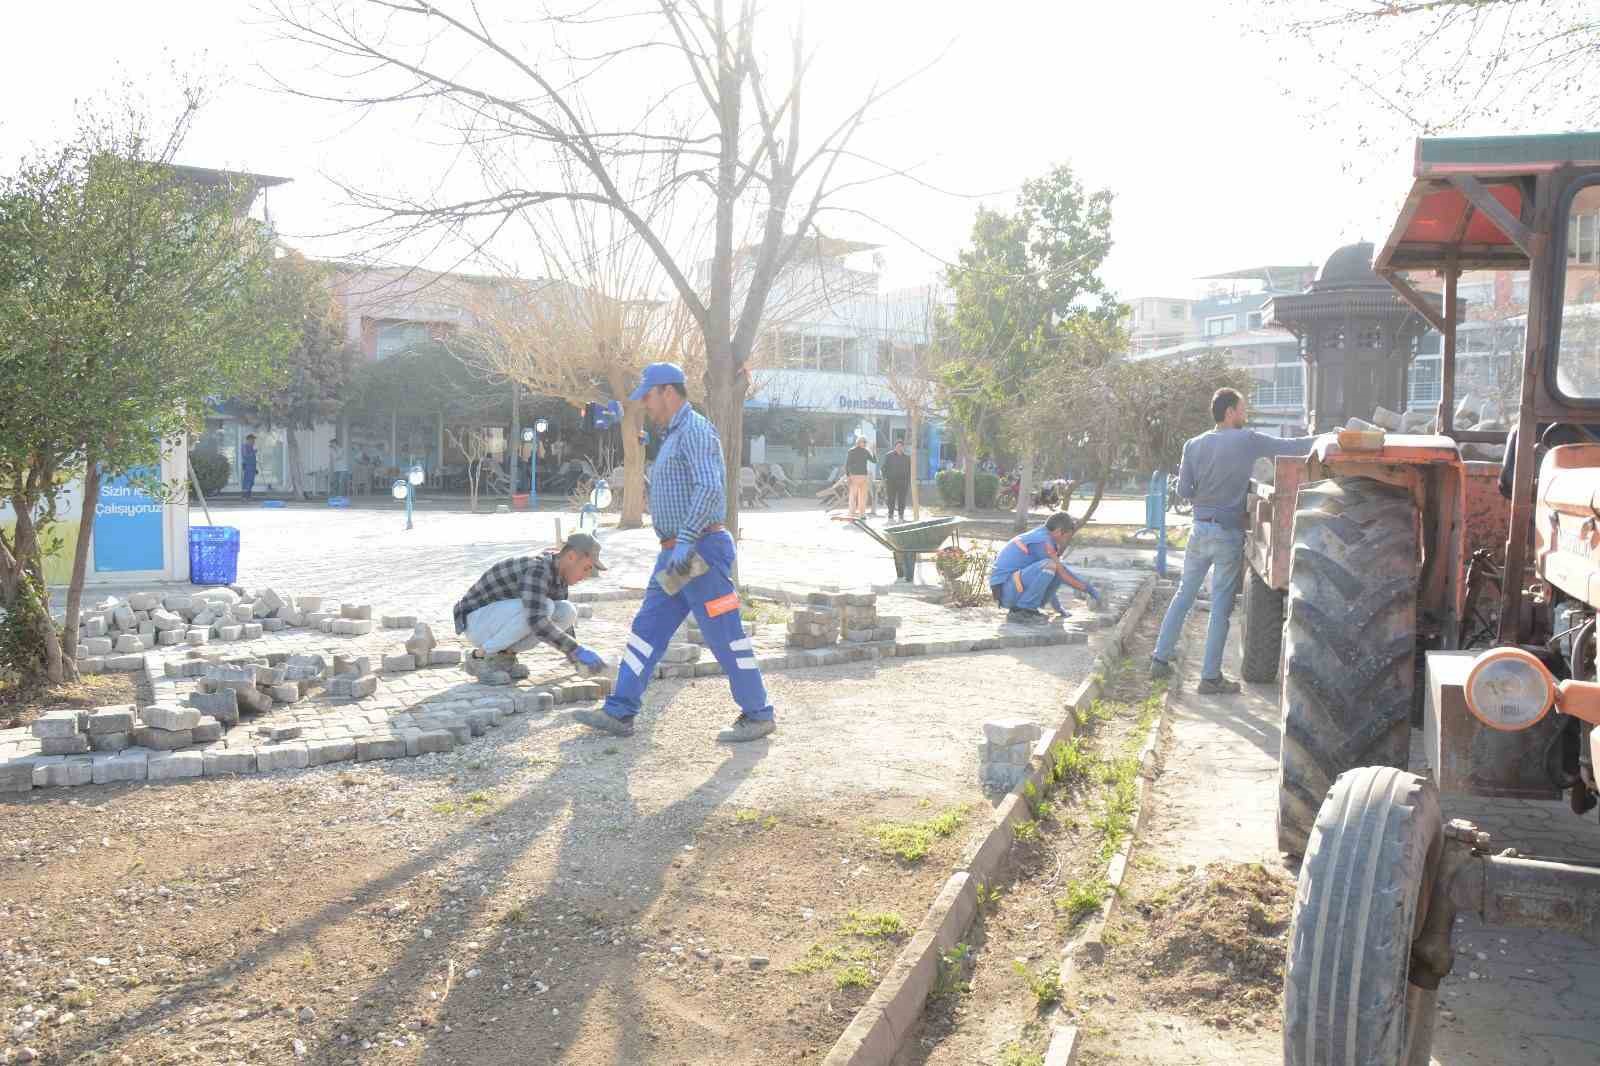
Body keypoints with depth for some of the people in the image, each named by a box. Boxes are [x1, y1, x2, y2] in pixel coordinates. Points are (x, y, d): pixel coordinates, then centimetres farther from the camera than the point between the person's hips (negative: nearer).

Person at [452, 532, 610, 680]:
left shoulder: (558, 571, 0)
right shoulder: (537, 570, -30)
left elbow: (562, 617, 13)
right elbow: (537, 622, -41)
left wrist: (574, 654, 5)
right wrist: (578, 650, -39)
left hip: (503, 617, 8)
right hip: (478, 621, -8)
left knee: (567, 612, -9)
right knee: (543, 607, -32)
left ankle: (503, 654, 1)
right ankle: (481, 656, -14)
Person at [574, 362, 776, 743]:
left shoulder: (695, 429, -11)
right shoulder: (673, 436, 21)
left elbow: (709, 488, -24)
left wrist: (685, 540, -29)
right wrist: (675, 547, 21)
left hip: (700, 551, -10)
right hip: (676, 556, 10)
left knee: (725, 636, -4)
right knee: (646, 630, 8)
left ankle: (758, 715, 7)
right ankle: (619, 713, 12)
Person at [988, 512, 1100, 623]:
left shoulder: (1040, 536, 17)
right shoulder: (1043, 541, -14)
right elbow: (1063, 574, -13)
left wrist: (1058, 606, 30)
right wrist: (1089, 589, -2)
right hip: (1004, 589, -10)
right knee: (1049, 566, -29)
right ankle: (1019, 611, -18)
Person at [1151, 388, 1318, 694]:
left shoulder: (1194, 445, 2)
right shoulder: (1247, 441, -10)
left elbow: (1184, 491, 3)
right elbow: (1291, 446, -7)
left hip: (1200, 530, 5)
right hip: (1229, 535, -4)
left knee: (1184, 594, 16)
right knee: (1221, 606, 1)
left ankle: (1160, 660, 18)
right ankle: (1210, 676, 5)